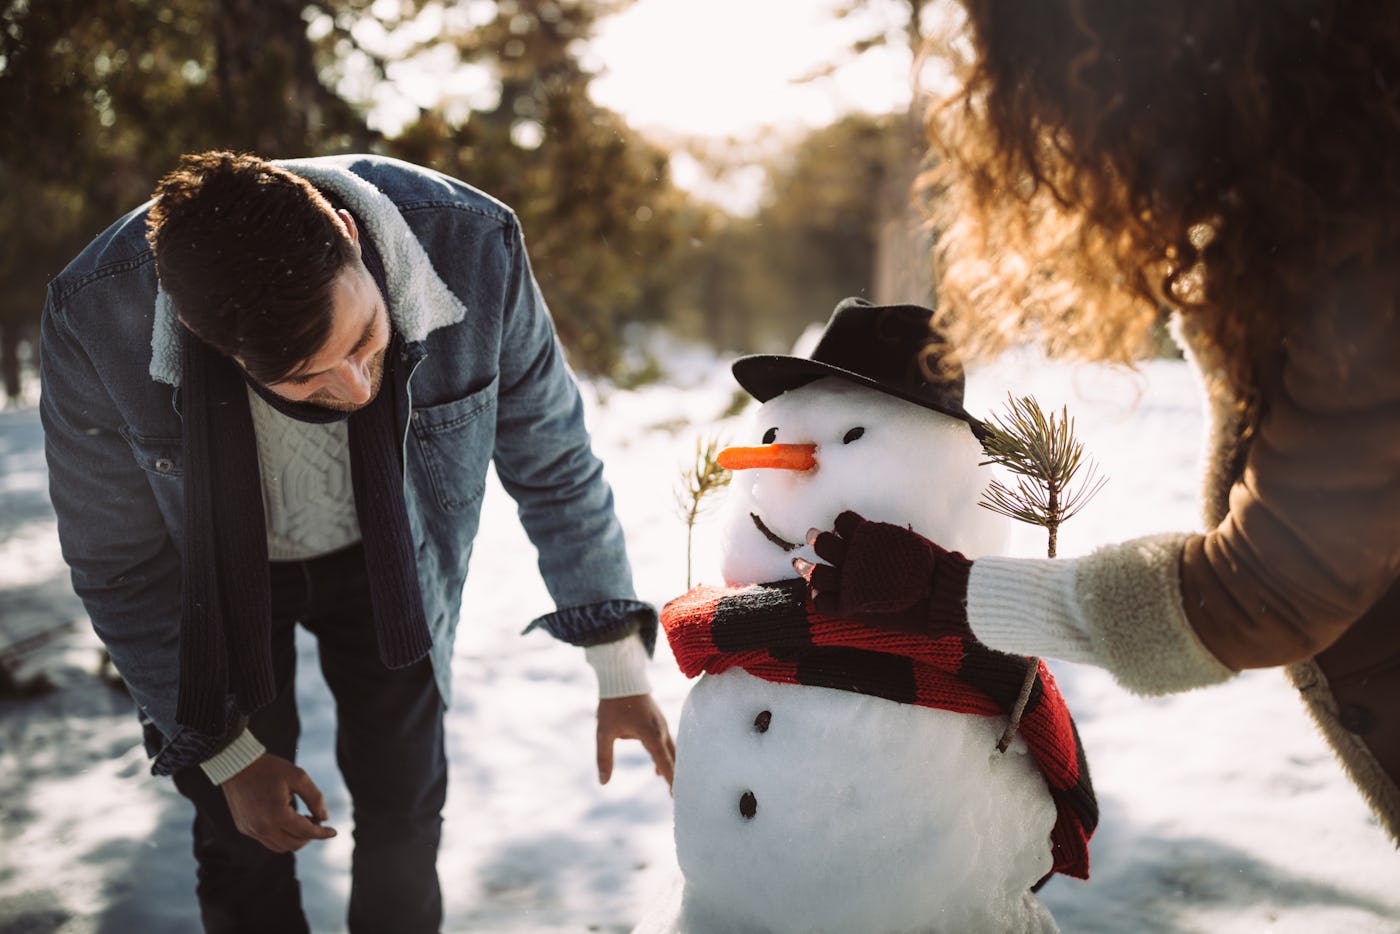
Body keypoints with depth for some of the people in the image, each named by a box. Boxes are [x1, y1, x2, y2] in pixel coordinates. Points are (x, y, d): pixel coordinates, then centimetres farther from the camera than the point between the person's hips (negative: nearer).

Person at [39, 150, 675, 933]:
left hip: (386, 558, 1)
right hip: (220, 574, -1)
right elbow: (117, 565, -17)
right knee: (245, 840, 5)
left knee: (404, 807, 10)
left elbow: (553, 463, -16)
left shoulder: (471, 246, -33)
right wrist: (227, 752, -9)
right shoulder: (97, 318, -35)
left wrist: (621, 669, -12)